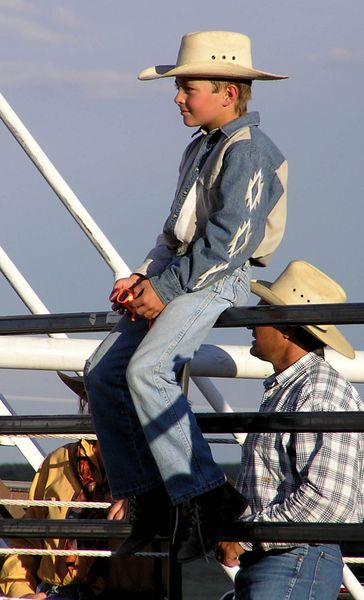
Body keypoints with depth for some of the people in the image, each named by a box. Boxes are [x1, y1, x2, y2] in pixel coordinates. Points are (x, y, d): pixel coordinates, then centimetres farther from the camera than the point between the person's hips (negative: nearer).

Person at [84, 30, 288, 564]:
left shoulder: (248, 149, -11)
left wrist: (165, 287, -17)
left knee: (147, 370, -27)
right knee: (103, 371, 3)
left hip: (217, 281, -10)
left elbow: (228, 239, -19)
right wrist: (144, 275, 8)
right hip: (177, 279, 10)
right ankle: (148, 500, 8)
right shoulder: (200, 148, 20)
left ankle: (208, 496, -25)